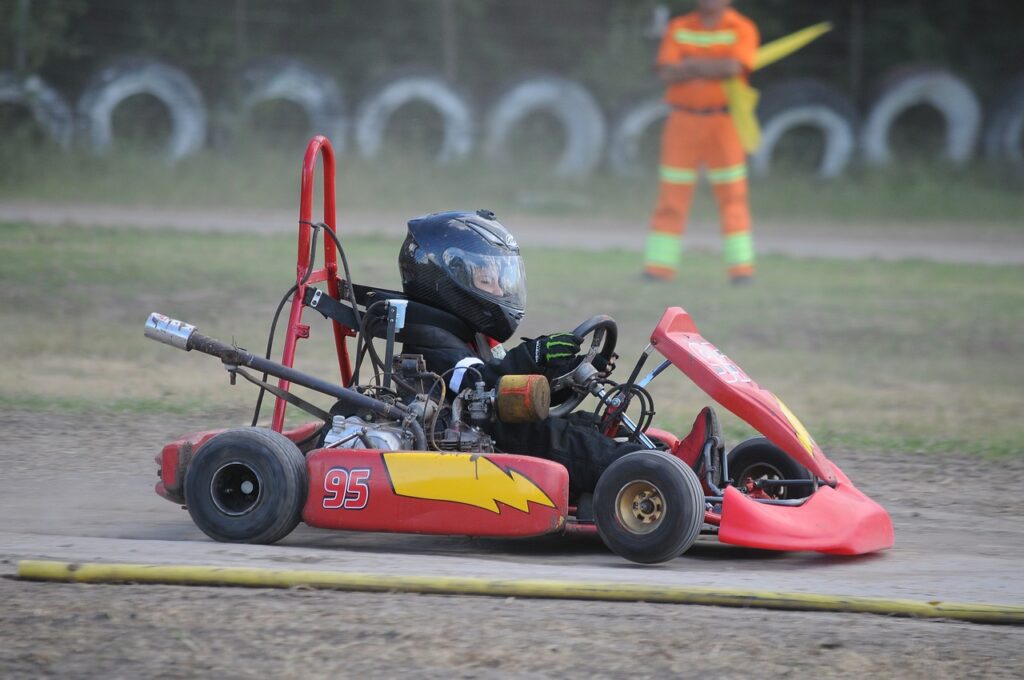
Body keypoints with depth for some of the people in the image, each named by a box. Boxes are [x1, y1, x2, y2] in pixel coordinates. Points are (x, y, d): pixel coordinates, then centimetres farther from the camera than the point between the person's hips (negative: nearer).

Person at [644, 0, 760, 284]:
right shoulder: (679, 28, 9)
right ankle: (659, 266, 1)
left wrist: (692, 65, -8)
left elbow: (734, 67, -16)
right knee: (671, 197, 0)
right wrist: (714, 68, -10)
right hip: (682, 120, 2)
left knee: (732, 196, -3)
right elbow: (667, 73, -4)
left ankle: (741, 266, -2)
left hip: (723, 122, -2)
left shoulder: (742, 29, 1)